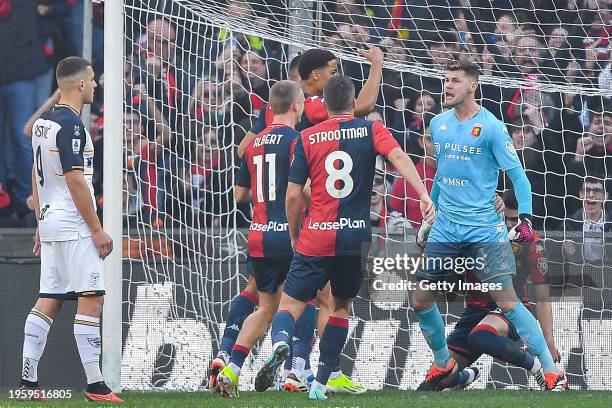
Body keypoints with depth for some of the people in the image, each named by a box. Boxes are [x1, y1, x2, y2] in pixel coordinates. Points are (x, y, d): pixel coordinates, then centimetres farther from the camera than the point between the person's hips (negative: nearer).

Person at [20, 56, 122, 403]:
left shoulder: (44, 122, 14)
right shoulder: (70, 124, -15)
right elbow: (75, 181, -19)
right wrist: (97, 229, -15)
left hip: (50, 223, 9)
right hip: (74, 227, -9)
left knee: (48, 301, 8)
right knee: (91, 299, -7)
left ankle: (28, 380, 4)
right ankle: (95, 385, -9)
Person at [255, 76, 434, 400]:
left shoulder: (307, 138, 4)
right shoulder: (371, 130, 4)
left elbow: (293, 195, 2)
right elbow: (398, 157, -15)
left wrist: (294, 236, 16)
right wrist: (423, 195, -23)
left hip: (316, 239, -1)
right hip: (356, 238, 1)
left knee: (290, 304, 3)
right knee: (341, 307, 19)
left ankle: (280, 343, -31)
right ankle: (319, 385, 14)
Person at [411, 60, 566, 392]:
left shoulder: (490, 127, -9)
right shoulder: (438, 124, 8)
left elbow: (517, 174, -8)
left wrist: (526, 218, -19)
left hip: (484, 230, -6)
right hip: (445, 229, 6)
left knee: (507, 302, -12)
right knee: (420, 301, 5)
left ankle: (552, 373, -7)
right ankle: (443, 364, 26)